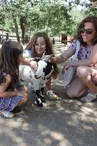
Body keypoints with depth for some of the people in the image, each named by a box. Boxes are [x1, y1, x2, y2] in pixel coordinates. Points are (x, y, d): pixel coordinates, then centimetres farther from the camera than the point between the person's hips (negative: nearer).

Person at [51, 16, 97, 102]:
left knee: (81, 70, -34)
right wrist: (53, 59, -35)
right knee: (71, 93, -10)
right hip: (84, 75, 5)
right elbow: (63, 57, -13)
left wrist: (71, 63, -22)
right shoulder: (77, 42, -9)